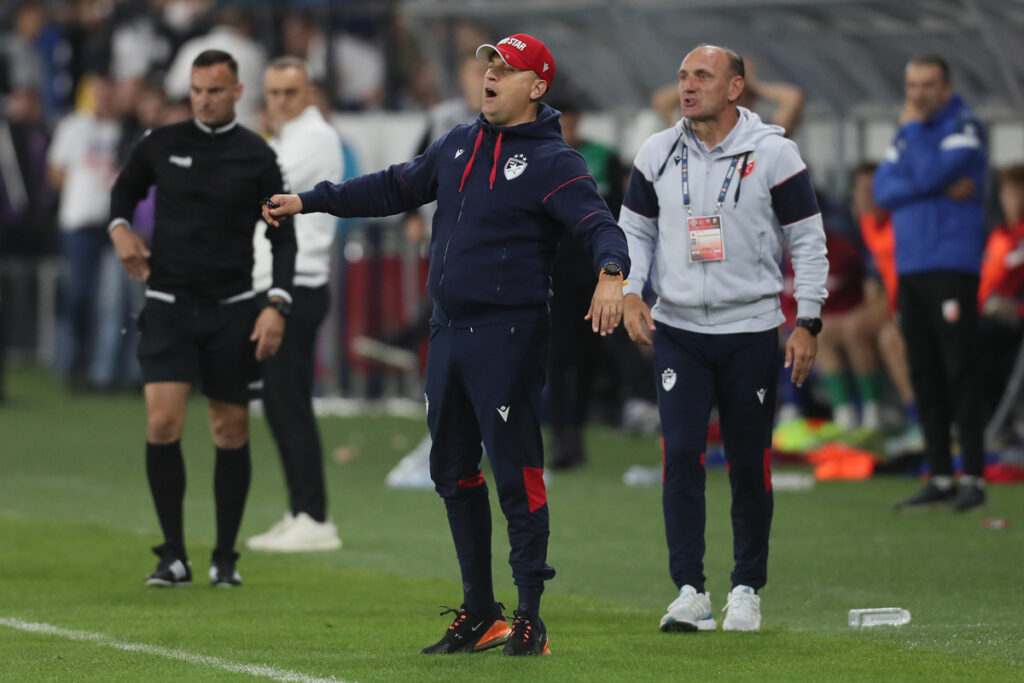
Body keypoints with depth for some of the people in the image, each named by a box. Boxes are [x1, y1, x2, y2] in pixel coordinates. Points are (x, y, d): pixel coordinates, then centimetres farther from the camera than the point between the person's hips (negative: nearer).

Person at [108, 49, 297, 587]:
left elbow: (282, 236, 2)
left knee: (231, 432, 4)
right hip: (168, 305, 0)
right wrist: (120, 227, 0)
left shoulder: (256, 157, -1)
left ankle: (225, 558, 16)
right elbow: (125, 188, 21)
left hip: (231, 310, 0)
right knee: (162, 423, -13)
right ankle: (173, 557, -4)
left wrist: (277, 305, -9)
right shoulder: (161, 145, 3)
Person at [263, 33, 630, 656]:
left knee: (516, 475, -9)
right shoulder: (460, 146, 14)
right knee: (453, 472, 12)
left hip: (509, 336, -8)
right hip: (448, 330, 8)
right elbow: (397, 188, 25)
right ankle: (479, 615, 21)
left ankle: (531, 618, -5)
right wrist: (309, 201, 24)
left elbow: (599, 224, -20)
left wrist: (611, 274, -41)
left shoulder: (552, 162, -8)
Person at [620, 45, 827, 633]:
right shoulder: (658, 154, 4)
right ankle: (691, 591, -5)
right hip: (678, 330, 2)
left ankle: (748, 590, 16)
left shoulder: (772, 154, -5)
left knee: (750, 467, 4)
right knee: (682, 455, -9)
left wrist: (808, 323, -6)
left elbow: (809, 241, -1)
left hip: (751, 330, -2)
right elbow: (635, 229, 14)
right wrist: (631, 292, -2)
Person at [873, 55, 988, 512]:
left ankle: (973, 478, -10)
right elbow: (883, 190, 5)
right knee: (924, 376, 6)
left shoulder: (963, 127, -4)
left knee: (959, 370, -10)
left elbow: (928, 174, -18)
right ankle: (940, 478, 10)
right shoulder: (907, 133, 18)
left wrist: (914, 127, -5)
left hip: (951, 265, -7)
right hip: (911, 267, 7)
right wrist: (941, 188, -9)